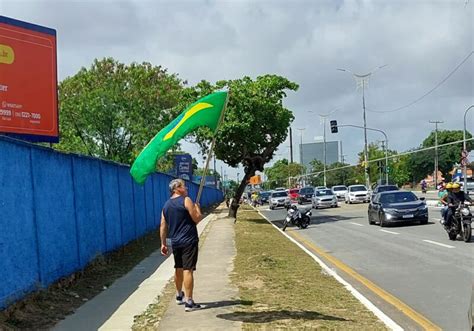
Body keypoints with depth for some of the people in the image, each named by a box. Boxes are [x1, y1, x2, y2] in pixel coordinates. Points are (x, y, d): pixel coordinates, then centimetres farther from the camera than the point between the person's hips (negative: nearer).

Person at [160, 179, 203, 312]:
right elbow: (197, 219, -12)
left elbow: (163, 226, 11)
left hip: (175, 242, 7)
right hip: (188, 241, -7)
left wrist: (163, 243, 16)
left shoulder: (167, 205, 11)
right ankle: (189, 302, -8)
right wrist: (197, 207, 6)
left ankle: (179, 295, 37)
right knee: (188, 270, -7)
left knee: (178, 269, 21)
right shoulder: (186, 200, -11)